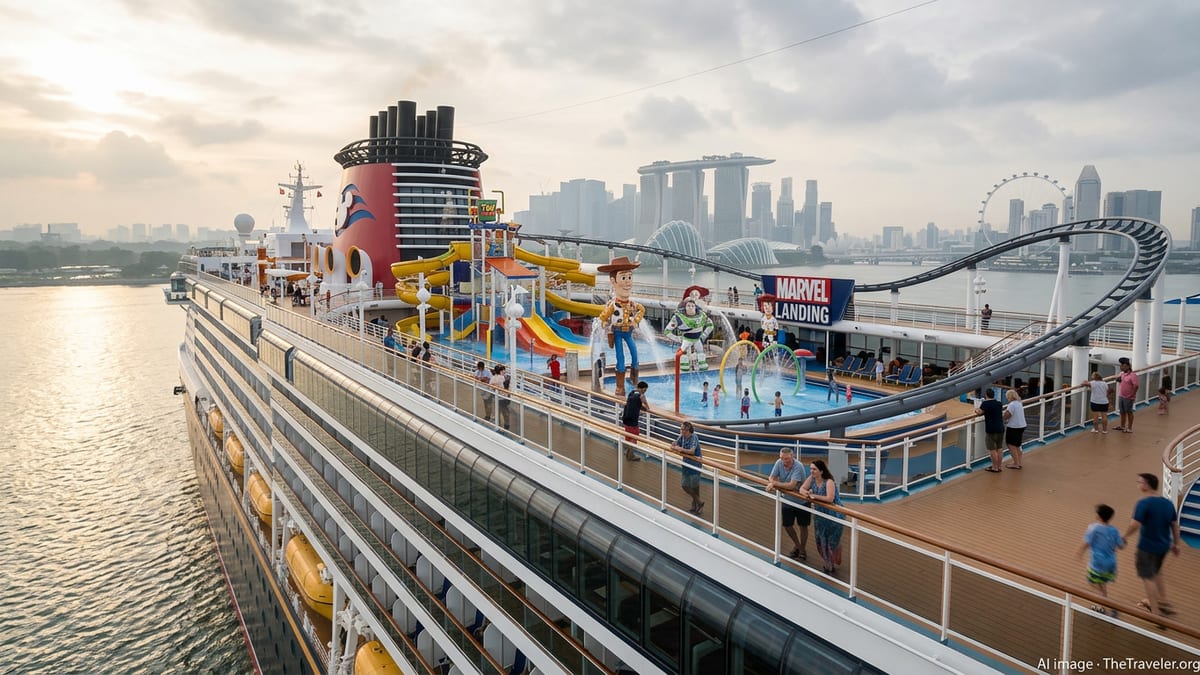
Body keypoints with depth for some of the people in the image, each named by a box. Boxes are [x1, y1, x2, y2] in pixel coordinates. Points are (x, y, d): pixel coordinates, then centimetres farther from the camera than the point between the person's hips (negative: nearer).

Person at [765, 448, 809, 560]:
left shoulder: (798, 467, -29)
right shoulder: (779, 463, -13)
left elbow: (791, 485, -35)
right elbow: (771, 478, -9)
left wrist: (774, 483, -27)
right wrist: (771, 484, -32)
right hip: (787, 500, 5)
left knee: (803, 526, 9)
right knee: (787, 525, 13)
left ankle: (802, 550, 30)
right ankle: (796, 545, 39)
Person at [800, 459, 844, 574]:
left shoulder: (829, 482, -25)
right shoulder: (811, 478, -5)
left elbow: (830, 499, -35)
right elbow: (802, 489, -1)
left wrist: (814, 496, -28)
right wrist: (806, 493, -23)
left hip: (834, 515, -7)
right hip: (820, 514, 7)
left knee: (832, 542, 4)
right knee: (821, 540, 15)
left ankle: (833, 566, 21)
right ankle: (826, 563, 33)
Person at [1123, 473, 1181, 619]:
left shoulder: (1144, 503, -23)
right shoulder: (1168, 503, -1)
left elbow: (1135, 525, -27)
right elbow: (1175, 525, 7)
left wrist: (1124, 537, -12)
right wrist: (1176, 544, 19)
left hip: (1147, 547, -7)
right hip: (1164, 545, 7)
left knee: (1147, 577, 9)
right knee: (1156, 573, 28)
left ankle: (1155, 611, 14)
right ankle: (1163, 602, 37)